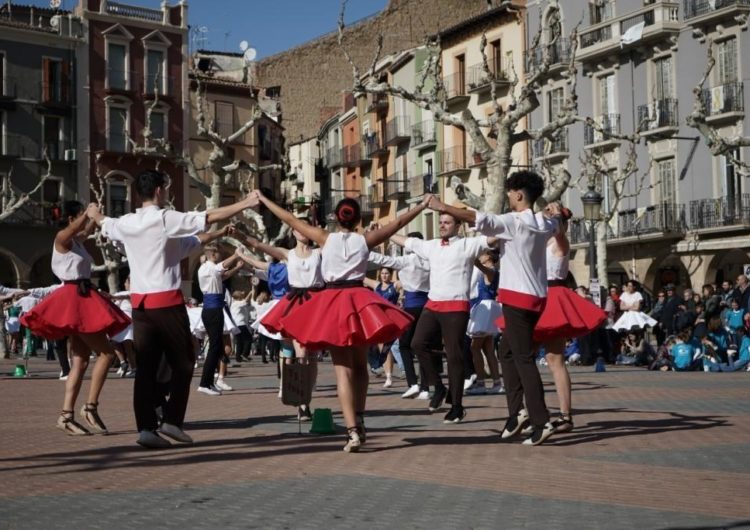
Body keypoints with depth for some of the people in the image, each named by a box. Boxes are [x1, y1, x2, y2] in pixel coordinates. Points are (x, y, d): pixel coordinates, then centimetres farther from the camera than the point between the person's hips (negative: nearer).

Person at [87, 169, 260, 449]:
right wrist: (246, 204, -2)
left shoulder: (126, 223, 9)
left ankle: (146, 427, 2)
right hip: (167, 301, -6)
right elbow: (211, 217, -11)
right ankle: (172, 420, 2)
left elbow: (105, 224, 32)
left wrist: (94, 214, 55)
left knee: (145, 366, 5)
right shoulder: (166, 219, -9)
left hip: (139, 302, 6)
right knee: (182, 363, 6)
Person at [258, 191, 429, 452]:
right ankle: (359, 422, 20)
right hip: (359, 301, 1)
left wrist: (262, 199, 17)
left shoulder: (325, 239, 1)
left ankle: (353, 431, -15)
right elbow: (398, 223, 12)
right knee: (359, 366, 18)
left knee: (343, 369, -4)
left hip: (331, 302, -1)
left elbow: (290, 219, 7)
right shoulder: (365, 240, 3)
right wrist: (423, 205, 24)